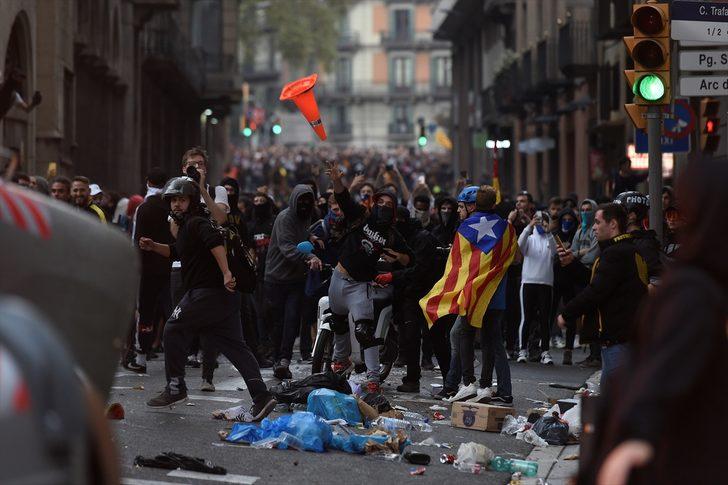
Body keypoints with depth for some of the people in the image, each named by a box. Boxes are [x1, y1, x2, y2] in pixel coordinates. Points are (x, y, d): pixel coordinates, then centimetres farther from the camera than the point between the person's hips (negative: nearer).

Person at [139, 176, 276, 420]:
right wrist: (153, 246, 24)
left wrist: (226, 274, -36)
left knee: (174, 329, 4)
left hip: (207, 292, -10)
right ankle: (261, 397, -2)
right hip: (226, 294, 10)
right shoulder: (186, 226, 22)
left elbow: (215, 241, -29)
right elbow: (177, 252, 38)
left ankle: (175, 388, 9)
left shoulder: (196, 223, -10)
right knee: (234, 345, 5)